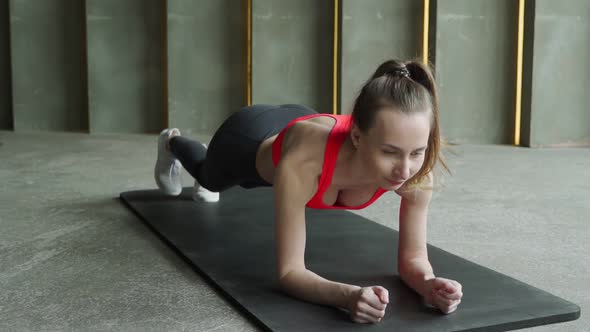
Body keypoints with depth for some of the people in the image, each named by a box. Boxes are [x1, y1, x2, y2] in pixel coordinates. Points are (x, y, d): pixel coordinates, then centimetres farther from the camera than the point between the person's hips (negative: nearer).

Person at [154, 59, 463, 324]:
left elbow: (412, 257, -30)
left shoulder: (417, 170, -42)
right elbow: (289, 272, -47)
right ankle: (171, 142, 70)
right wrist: (349, 295, -65)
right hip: (248, 137, -3)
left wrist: (428, 283, -52)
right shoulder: (304, 160, -53)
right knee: (210, 179, 36)